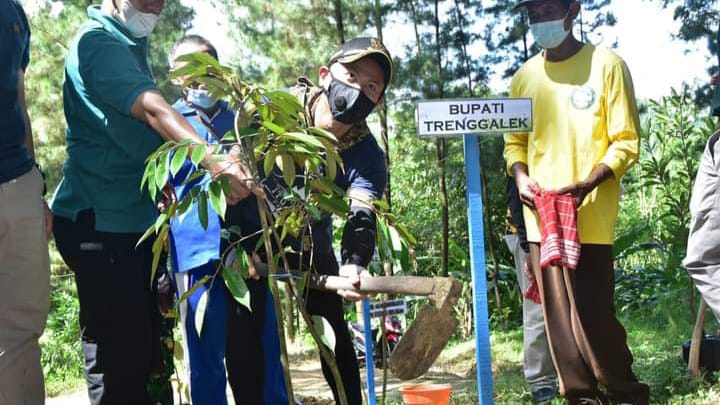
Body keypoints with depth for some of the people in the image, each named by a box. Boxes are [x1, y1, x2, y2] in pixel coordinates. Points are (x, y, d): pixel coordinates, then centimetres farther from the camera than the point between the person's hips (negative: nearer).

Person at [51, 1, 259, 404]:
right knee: (118, 350, -9)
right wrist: (214, 160, -44)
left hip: (135, 217, 10)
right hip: (99, 221, -10)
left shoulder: (132, 44, 16)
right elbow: (153, 110, -31)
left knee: (145, 345, 15)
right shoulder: (98, 42, -14)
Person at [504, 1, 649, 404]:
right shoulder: (525, 76, 12)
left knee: (593, 313, -6)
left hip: (590, 215, -5)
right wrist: (521, 176, -2)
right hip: (541, 214, 5)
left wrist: (588, 183, -19)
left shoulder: (606, 64, -3)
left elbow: (626, 142, -4)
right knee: (558, 314, 7)